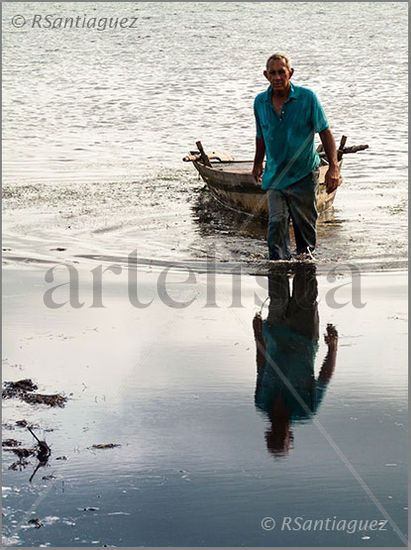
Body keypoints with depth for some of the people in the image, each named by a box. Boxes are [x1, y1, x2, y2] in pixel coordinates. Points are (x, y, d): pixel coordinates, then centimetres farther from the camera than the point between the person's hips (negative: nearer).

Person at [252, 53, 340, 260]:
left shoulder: (307, 97, -11)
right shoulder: (260, 102, 0)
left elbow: (325, 133, -9)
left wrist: (333, 168, -17)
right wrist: (257, 164, 27)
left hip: (304, 173, -2)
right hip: (275, 175, 2)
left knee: (304, 221, 10)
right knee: (277, 223, -7)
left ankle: (305, 251, 34)